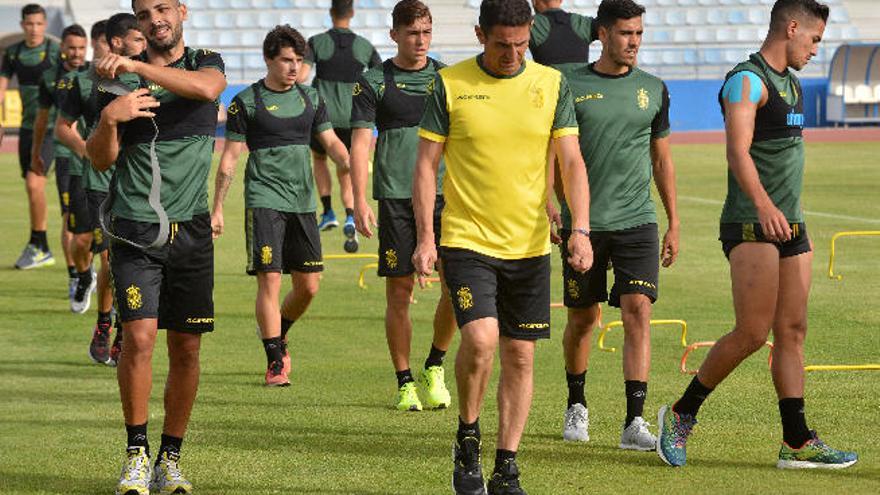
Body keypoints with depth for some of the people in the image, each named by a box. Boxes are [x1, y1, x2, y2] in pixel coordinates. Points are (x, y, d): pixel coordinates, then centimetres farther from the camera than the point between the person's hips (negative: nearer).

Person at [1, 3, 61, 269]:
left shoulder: (56, 51, -7)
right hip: (27, 126, 6)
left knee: (34, 183, -17)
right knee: (32, 187, 8)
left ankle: (37, 245, -7)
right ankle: (41, 251, 18)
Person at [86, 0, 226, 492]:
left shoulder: (207, 62, 7)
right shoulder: (122, 80, 7)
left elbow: (207, 87, -19)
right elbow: (100, 159, 6)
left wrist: (136, 65, -26)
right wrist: (109, 119, -15)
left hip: (191, 230, 1)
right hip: (136, 229, -1)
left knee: (186, 349, 3)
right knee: (139, 336, -14)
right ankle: (136, 455, -4)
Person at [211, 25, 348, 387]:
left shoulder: (311, 99, 11)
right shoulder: (246, 101, -1)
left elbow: (332, 143, 13)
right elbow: (229, 159, 1)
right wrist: (216, 210, -1)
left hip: (302, 202, 5)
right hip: (264, 200, -5)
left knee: (309, 286, 5)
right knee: (269, 280, -11)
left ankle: (277, 335, 31)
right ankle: (275, 362, -6)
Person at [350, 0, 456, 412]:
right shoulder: (374, 81, 3)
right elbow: (360, 142, -1)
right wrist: (359, 201, -10)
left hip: (443, 193, 2)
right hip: (395, 197, -2)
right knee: (399, 291, 1)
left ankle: (435, 366, 11)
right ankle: (405, 382, 11)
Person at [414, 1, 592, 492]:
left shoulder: (552, 84, 2)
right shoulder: (450, 84, -3)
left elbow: (572, 162, 1)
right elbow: (426, 165, 0)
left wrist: (581, 229, -12)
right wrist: (426, 238, -8)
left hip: (530, 245, 3)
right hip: (467, 241, -3)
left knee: (520, 355, 4)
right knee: (481, 338, -20)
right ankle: (468, 439, 4)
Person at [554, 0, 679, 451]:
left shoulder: (653, 90, 8)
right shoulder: (571, 87, 0)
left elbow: (662, 160, 15)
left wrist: (674, 224, 13)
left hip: (637, 222, 1)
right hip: (583, 223, -1)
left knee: (638, 311, -12)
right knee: (582, 318, 8)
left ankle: (635, 422, -14)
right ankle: (576, 406, 31)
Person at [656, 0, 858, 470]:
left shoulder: (790, 83, 19)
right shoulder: (746, 81, -10)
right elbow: (738, 152, -22)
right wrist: (764, 207, -35)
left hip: (789, 227, 9)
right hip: (751, 227, -9)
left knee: (792, 333, 5)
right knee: (752, 333, -12)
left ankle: (797, 442, 5)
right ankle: (681, 414, 2)